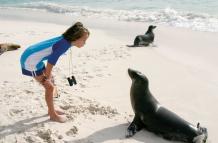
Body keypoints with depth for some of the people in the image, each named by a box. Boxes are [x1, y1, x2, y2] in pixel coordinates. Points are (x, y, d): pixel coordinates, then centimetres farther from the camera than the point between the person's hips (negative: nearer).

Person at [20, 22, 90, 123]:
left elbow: (51, 60, 10)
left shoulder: (65, 40, 1)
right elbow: (51, 61, -22)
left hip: (35, 59, 9)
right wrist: (47, 77, -9)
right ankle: (53, 115, 14)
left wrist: (49, 75, 13)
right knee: (49, 87, -2)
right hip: (30, 60, -9)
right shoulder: (64, 44, -25)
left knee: (50, 84, 18)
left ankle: (51, 110, 34)